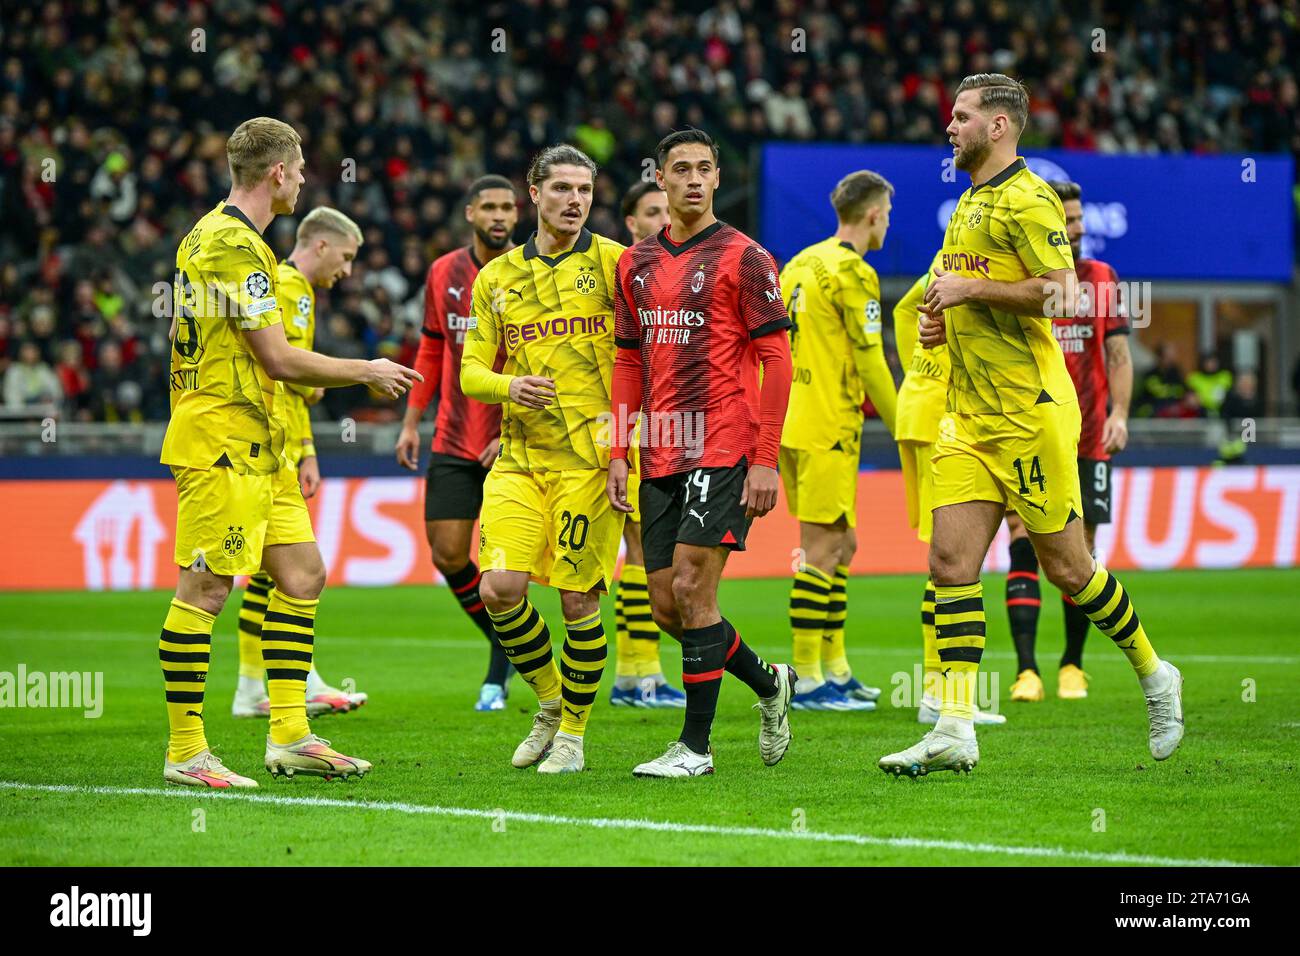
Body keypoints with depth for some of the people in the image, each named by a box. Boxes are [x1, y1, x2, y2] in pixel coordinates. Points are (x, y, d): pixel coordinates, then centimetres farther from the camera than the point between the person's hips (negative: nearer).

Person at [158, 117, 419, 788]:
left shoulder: (209, 235, 16)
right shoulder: (235, 246, -17)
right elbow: (279, 359, -18)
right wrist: (366, 372, -5)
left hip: (258, 448, 11)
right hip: (222, 444, -11)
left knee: (302, 574, 11)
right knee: (205, 591, -6)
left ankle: (289, 734, 14)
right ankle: (185, 752, -3)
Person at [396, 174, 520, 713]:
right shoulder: (444, 274, 7)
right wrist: (411, 421, 13)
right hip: (453, 442, 4)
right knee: (448, 556, 0)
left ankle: (499, 673, 13)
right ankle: (505, 643, 23)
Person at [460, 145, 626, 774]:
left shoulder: (612, 263, 1)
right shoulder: (496, 278, 12)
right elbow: (471, 371, 12)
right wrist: (509, 386, -10)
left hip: (590, 456, -3)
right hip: (518, 458, 3)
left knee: (579, 600, -4)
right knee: (500, 588, -11)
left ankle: (574, 730, 15)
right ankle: (549, 698, 14)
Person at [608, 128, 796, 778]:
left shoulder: (742, 258, -4)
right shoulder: (636, 264, 13)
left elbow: (776, 360, -7)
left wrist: (766, 459, -13)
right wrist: (619, 452, 9)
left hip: (724, 451, -6)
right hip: (660, 457, 6)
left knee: (691, 590, -12)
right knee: (666, 605, 6)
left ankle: (695, 746, -3)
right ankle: (770, 685, 29)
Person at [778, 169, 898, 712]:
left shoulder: (800, 265, 15)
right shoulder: (853, 274, -12)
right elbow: (870, 363, -14)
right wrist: (902, 428, -5)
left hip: (792, 422, 9)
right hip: (828, 429, -9)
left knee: (840, 544, 16)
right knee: (821, 549, -7)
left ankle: (835, 669, 20)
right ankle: (808, 682, -7)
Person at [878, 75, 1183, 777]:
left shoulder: (1025, 199, -11)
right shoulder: (971, 202, 19)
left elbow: (1060, 292, -21)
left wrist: (972, 288, -17)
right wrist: (946, 320, 12)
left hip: (1030, 412, -9)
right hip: (970, 416, 9)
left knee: (1067, 569, 0)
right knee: (950, 563, -4)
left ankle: (1154, 675, 22)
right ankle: (955, 729, -7)